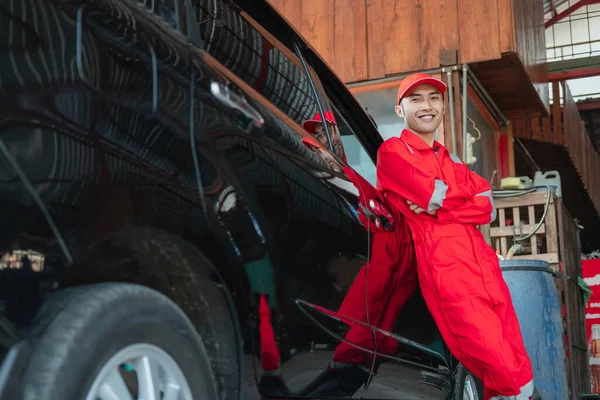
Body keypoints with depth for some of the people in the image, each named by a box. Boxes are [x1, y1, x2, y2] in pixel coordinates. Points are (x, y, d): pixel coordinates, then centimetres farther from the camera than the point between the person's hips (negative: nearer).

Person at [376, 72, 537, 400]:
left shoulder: (450, 159, 24)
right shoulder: (391, 151, 4)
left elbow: (488, 210, 9)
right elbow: (435, 195, -12)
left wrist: (439, 207, -7)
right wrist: (470, 192, 8)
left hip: (483, 263, 7)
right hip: (445, 269, -7)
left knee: (516, 365, 4)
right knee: (503, 370, -12)